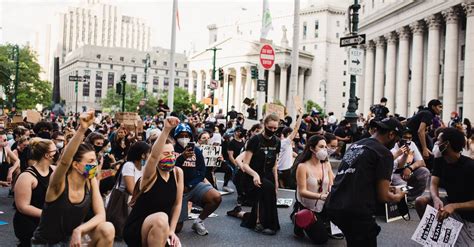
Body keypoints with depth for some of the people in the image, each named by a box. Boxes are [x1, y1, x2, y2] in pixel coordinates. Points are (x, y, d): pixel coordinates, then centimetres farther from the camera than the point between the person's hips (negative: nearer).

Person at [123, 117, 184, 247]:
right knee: (161, 218, -35)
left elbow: (177, 204, 1)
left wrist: (171, 230, -6)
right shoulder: (151, 173, -16)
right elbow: (153, 155, -38)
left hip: (160, 230, 6)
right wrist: (166, 130, -49)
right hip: (136, 229, -5)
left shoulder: (177, 172, -3)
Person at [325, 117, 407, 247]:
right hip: (355, 212, -8)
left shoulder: (356, 145, 19)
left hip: (332, 206, 8)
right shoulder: (384, 153, -3)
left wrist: (386, 188, 39)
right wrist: (398, 196, 18)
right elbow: (383, 196, -3)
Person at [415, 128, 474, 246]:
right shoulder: (440, 160, -5)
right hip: (450, 203, 6)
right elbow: (433, 184, -12)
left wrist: (454, 206, -37)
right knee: (420, 201, -15)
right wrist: (436, 199, -34)